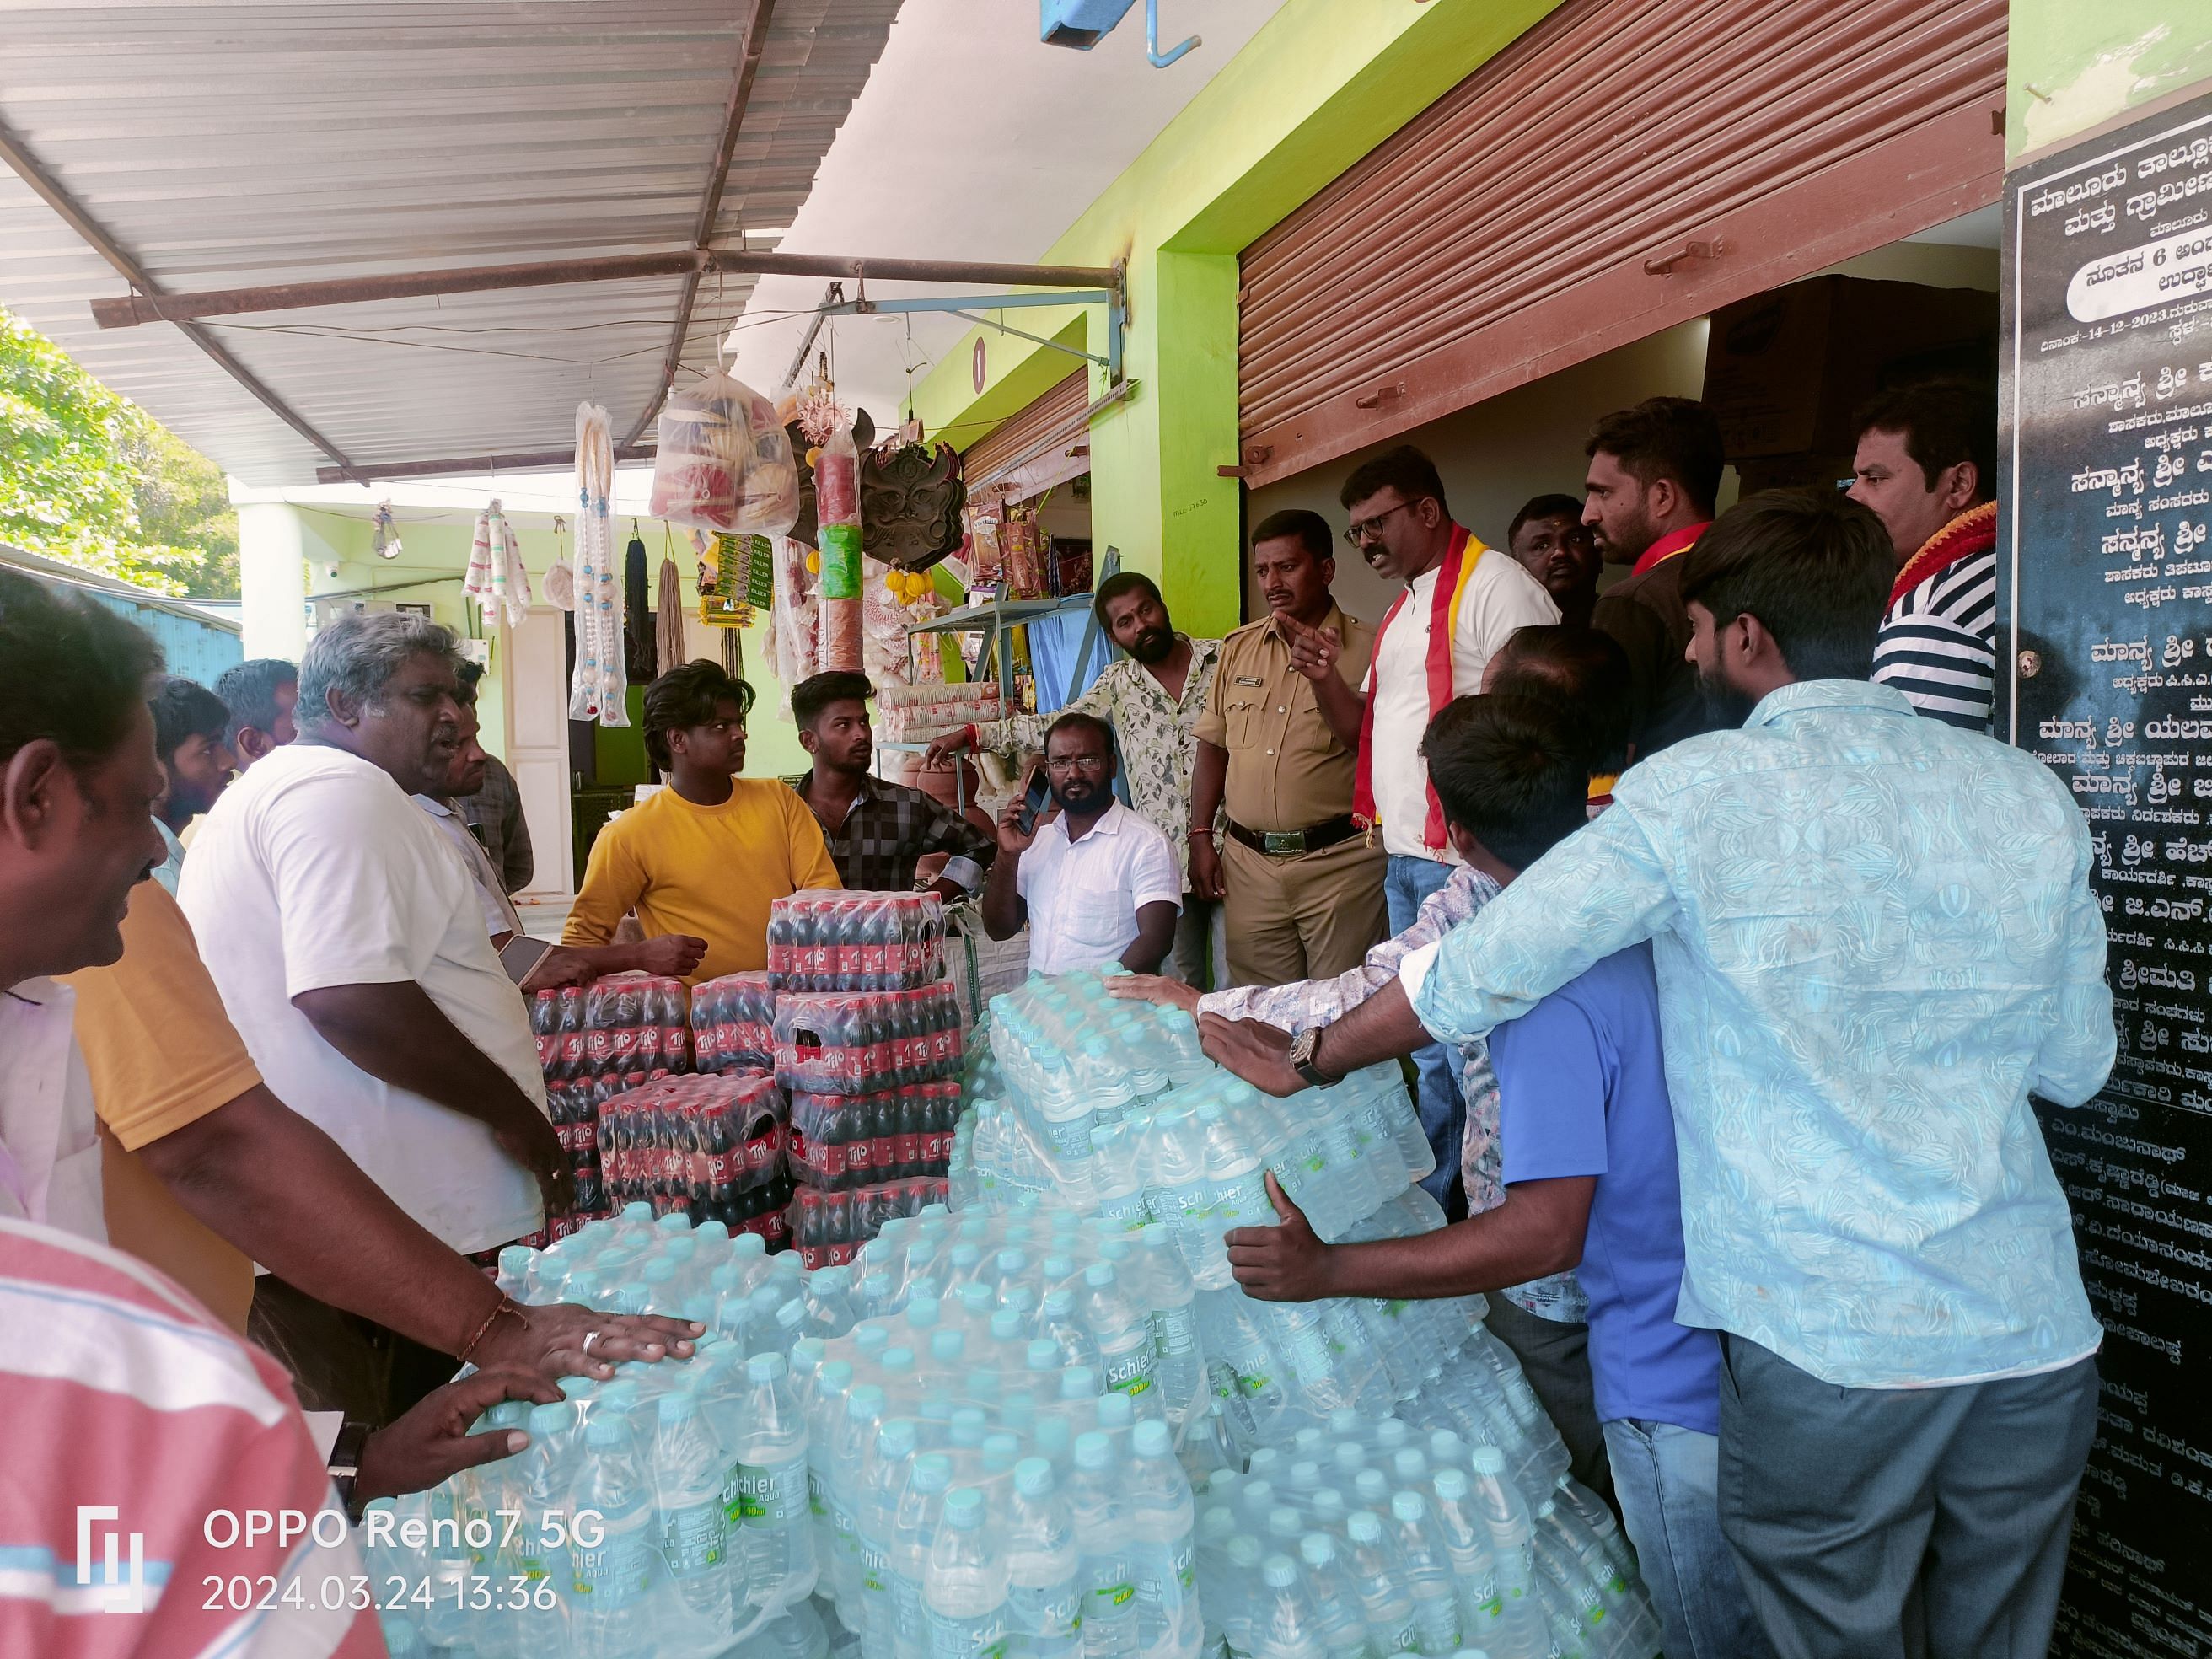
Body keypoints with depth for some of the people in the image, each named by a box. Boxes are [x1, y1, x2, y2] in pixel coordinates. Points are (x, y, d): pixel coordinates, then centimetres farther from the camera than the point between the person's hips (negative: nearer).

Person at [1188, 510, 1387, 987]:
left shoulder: (1365, 648, -3)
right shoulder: (1239, 647, 11)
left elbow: (1367, 746, -13)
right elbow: (1213, 745, 14)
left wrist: (1324, 680, -28)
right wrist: (1201, 837, 9)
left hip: (1339, 861, -4)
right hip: (1248, 860, 4)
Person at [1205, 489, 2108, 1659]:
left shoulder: (1695, 793, -12)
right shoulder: (2029, 795, 2)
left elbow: (1470, 979, -8)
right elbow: (2075, 1066, 11)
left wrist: (1310, 1062, 7)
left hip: (1828, 1345, -5)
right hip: (2041, 1338, 5)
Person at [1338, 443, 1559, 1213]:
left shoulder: (1495, 585, -12)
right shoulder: (1400, 608, 19)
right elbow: (1368, 722, 27)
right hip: (1402, 857, 9)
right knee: (1427, 1043, 17)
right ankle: (1432, 1199, 30)